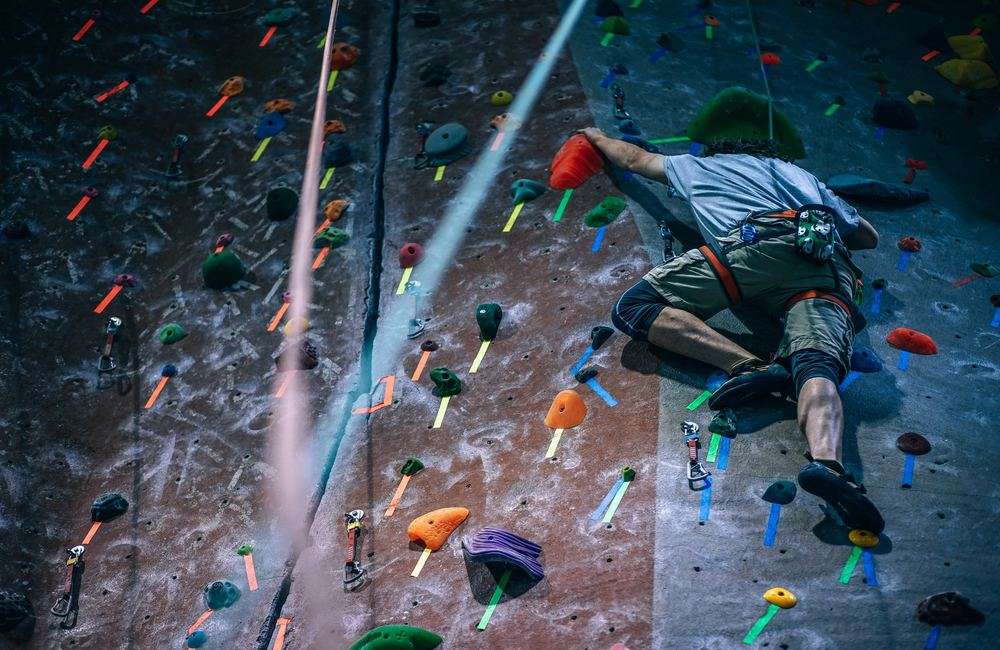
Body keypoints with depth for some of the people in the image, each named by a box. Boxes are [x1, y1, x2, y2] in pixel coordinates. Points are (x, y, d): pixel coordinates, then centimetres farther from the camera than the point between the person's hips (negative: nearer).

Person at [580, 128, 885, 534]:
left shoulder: (700, 165, 38)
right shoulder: (799, 173, 44)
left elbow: (634, 158, 56)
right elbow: (869, 236, 47)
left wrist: (597, 137, 76)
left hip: (761, 241, -4)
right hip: (830, 270, 4)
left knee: (633, 307, -6)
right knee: (818, 366, -22)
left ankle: (749, 365, -24)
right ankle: (827, 463, -55)